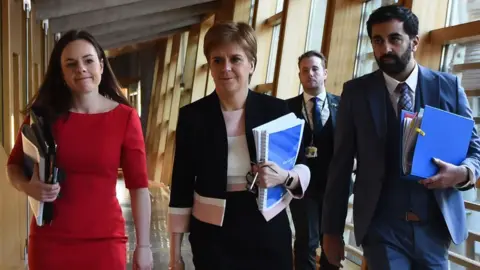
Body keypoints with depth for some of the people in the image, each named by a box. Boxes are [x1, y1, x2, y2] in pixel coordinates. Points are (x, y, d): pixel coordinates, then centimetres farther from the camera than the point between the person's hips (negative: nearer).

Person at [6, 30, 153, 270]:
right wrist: (28, 186, -12)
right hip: (49, 241, 2)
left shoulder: (125, 117, -7)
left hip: (105, 241, -1)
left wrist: (143, 245, -5)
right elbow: (14, 165, 10)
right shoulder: (44, 114, -2)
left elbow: (138, 186, -5)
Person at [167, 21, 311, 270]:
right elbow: (182, 185, -2)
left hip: (269, 232, 1)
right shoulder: (192, 115, -6)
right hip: (212, 236, 0)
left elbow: (304, 169, 2)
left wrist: (285, 177, -21)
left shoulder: (277, 110, -5)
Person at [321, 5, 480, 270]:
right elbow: (341, 164, -1)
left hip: (436, 225, 2)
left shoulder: (449, 86, 0)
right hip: (381, 228, -1)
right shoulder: (356, 91, -3)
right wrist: (332, 230, 0)